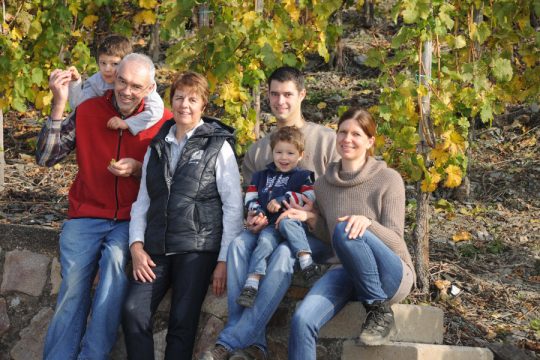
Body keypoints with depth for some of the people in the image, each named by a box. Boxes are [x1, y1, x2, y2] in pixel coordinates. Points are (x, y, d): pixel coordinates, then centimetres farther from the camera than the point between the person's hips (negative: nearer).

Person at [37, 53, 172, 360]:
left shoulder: (162, 121, -1)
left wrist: (138, 169, -15)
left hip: (132, 219, -1)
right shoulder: (88, 111, 3)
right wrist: (59, 105, -12)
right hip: (87, 216, 2)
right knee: (73, 285, -18)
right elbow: (45, 157, -1)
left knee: (116, 260, -30)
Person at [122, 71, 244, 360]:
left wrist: (225, 259, -7)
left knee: (182, 319, -12)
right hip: (156, 249, 4)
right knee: (133, 310, -15)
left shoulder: (218, 146, 3)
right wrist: (137, 246, 1)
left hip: (197, 248, -4)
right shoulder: (157, 147, 17)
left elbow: (233, 206, -1)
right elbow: (143, 201, 16)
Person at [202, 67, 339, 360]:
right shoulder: (257, 150, 19)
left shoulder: (326, 140, 6)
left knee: (284, 252, -38)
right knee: (239, 244, -31)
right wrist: (254, 219, -3)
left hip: (315, 234, -4)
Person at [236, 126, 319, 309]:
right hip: (269, 225, 2)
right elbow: (250, 197, 21)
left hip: (292, 220, -2)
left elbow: (310, 197, 0)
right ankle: (251, 284, -42)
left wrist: (283, 200, -8)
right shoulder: (261, 176, 27)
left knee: (285, 222, -37)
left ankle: (306, 260, -47)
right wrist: (256, 210, -2)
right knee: (264, 241, -29)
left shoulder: (302, 176, 14)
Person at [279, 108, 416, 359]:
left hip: (391, 276, -4)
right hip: (347, 272, 4)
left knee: (346, 230, -34)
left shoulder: (388, 180, -6)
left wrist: (367, 222, -32)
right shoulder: (323, 184, 8)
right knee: (302, 321, -26)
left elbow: (395, 242, -12)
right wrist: (311, 219, 0)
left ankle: (379, 310, -17)